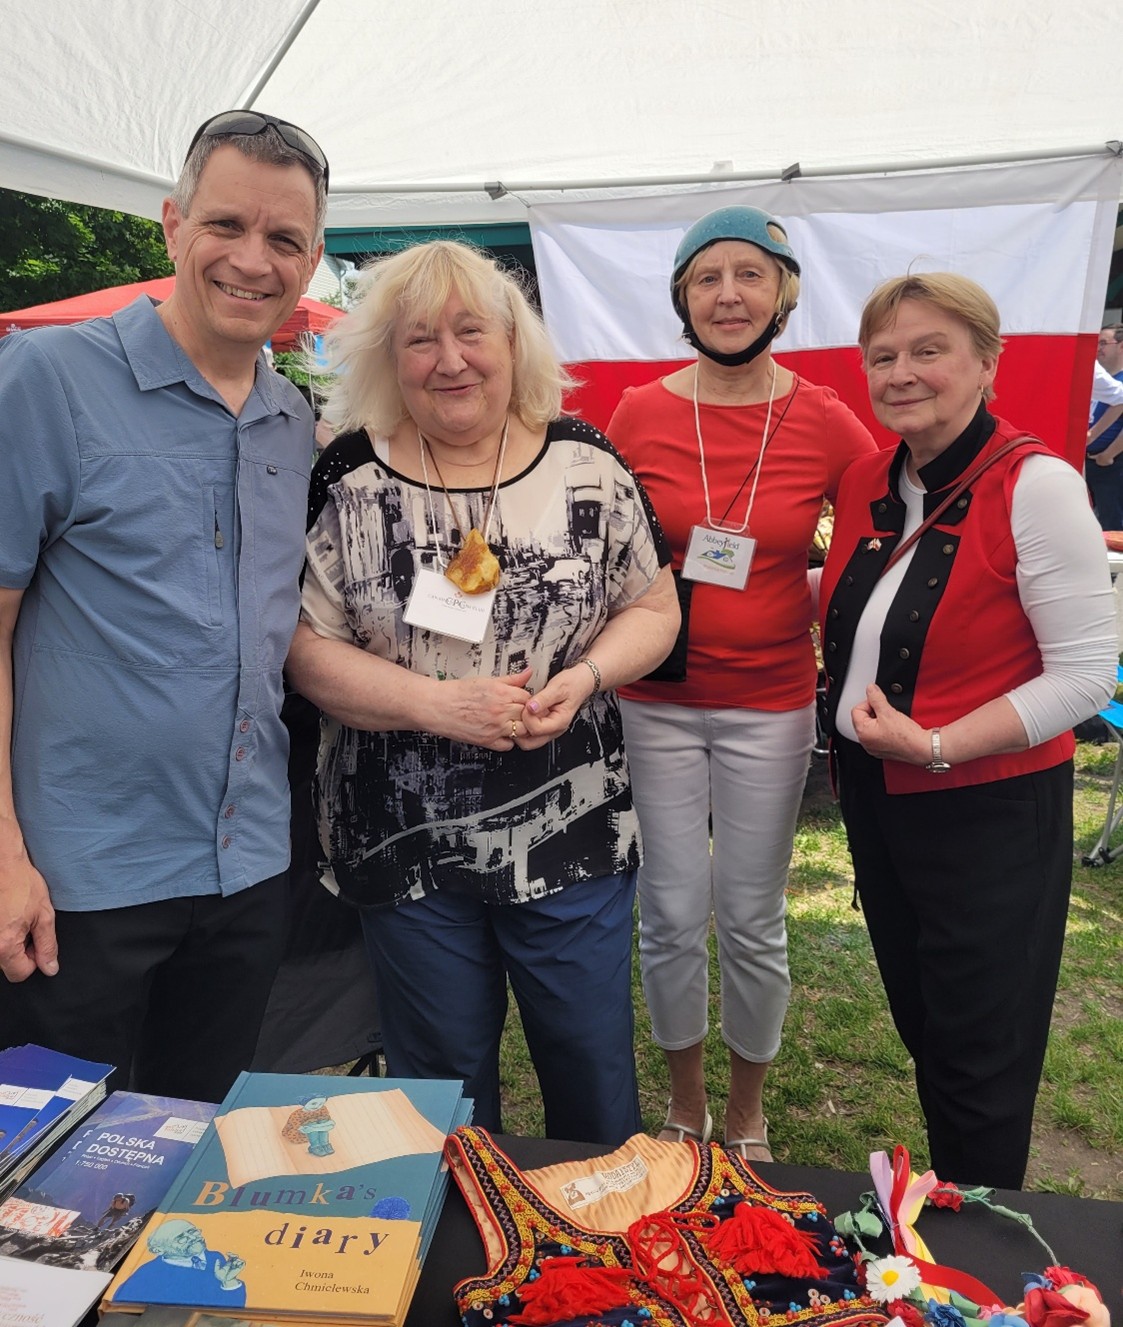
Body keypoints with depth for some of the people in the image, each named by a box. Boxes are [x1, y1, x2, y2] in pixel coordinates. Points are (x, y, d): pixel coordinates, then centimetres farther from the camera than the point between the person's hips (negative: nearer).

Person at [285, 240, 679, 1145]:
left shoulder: (586, 463, -1)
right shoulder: (348, 478, -4)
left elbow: (653, 609, 4)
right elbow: (306, 644, -5)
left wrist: (584, 678, -15)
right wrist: (438, 705, -18)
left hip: (573, 834, 1)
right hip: (408, 842, 0)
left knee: (595, 1072, 16)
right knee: (444, 1084, 18)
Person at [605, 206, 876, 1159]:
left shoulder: (826, 422, -4)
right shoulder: (639, 413, -3)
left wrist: (810, 596, -5)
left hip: (771, 701, 0)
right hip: (658, 698, 1)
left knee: (753, 920, 10)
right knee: (673, 914, 8)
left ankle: (748, 1110, 35)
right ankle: (684, 1101, 34)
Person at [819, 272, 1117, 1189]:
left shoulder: (1035, 485, -17)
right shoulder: (867, 483, 3)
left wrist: (935, 744, -23)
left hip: (990, 809, -6)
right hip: (875, 797, 7)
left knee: (980, 1060, 9)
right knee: (920, 1026, 21)